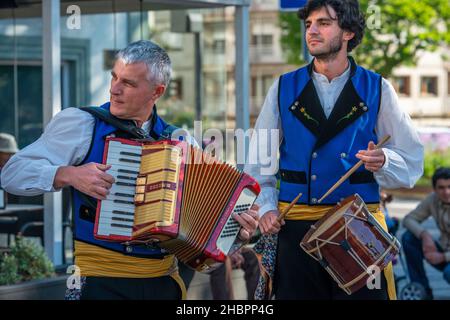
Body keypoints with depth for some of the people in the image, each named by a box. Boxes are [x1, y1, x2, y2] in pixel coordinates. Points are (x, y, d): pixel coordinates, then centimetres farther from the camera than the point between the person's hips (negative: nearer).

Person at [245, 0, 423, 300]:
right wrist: (266, 206, -2)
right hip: (296, 227, 1)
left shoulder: (377, 89, 3)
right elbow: (260, 159, 10)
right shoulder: (284, 88, 6)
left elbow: (411, 160, 3)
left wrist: (382, 162, -17)